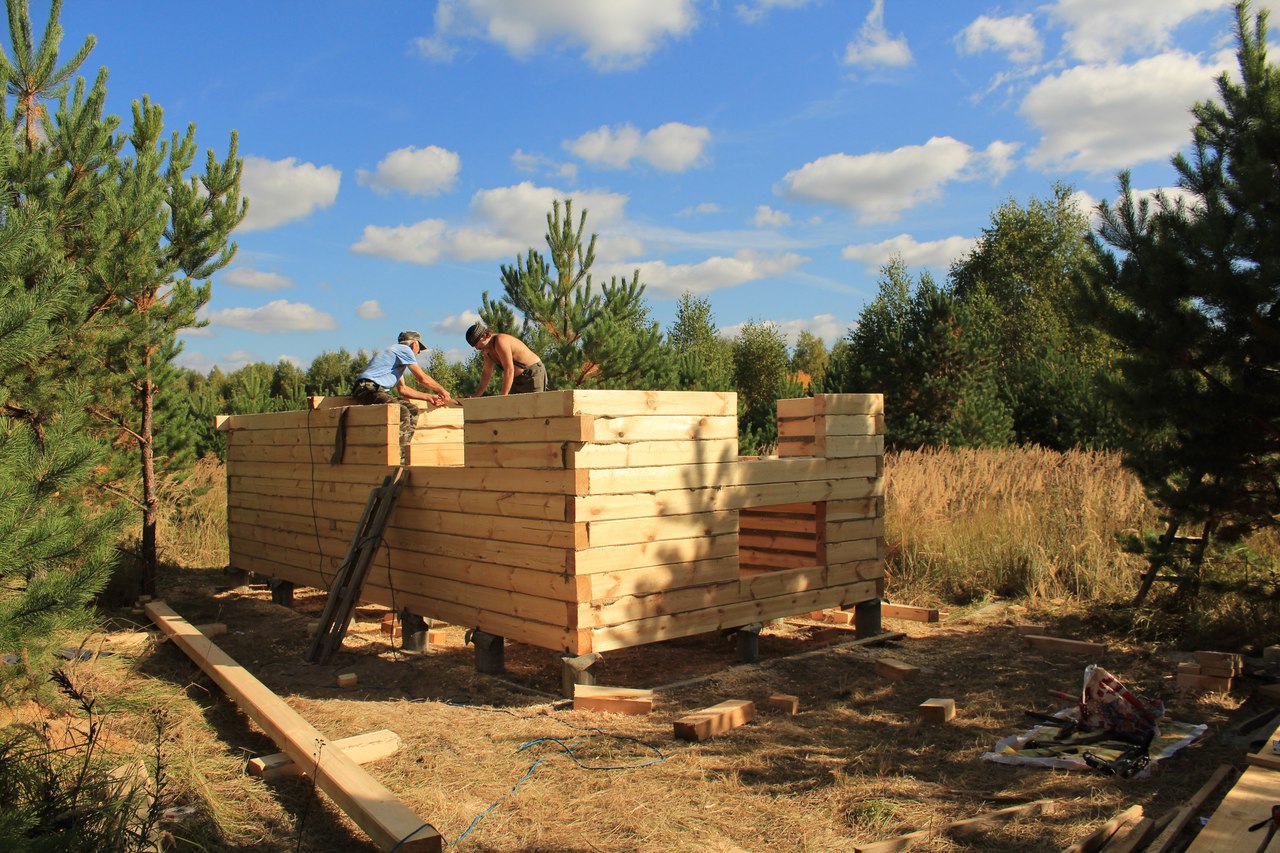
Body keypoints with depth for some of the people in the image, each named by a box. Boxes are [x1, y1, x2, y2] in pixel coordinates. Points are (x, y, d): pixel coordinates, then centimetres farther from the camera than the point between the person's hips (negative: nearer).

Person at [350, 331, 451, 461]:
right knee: (402, 412, -29)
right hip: (368, 389, -10)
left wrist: (428, 397, 26)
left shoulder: (399, 353, 30)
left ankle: (402, 452, -3)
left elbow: (402, 389, 29)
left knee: (413, 410, 3)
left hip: (378, 390, 10)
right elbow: (422, 378, -4)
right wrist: (442, 390, 11)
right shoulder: (404, 349, -1)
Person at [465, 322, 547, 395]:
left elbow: (509, 370, -31)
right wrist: (476, 396, 13)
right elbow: (486, 373, 17)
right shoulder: (487, 350, 5)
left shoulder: (500, 341, -24)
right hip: (518, 378, 10)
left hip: (533, 374, -9)